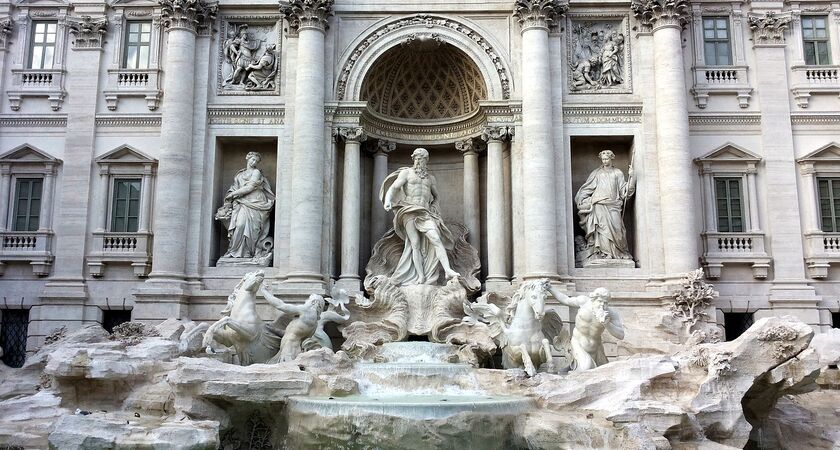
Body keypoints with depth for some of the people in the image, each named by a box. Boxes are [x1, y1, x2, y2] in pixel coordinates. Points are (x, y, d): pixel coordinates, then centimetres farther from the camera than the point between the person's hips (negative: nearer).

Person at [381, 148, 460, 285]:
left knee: (436, 239, -18)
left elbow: (436, 196, 37)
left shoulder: (430, 178, 23)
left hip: (425, 213, 3)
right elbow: (393, 187, -2)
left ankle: (448, 270, -28)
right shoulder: (406, 172, 11)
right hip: (409, 211, -2)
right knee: (415, 243, -12)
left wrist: (434, 209, 19)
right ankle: (421, 277, -14)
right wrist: (387, 201, -21)